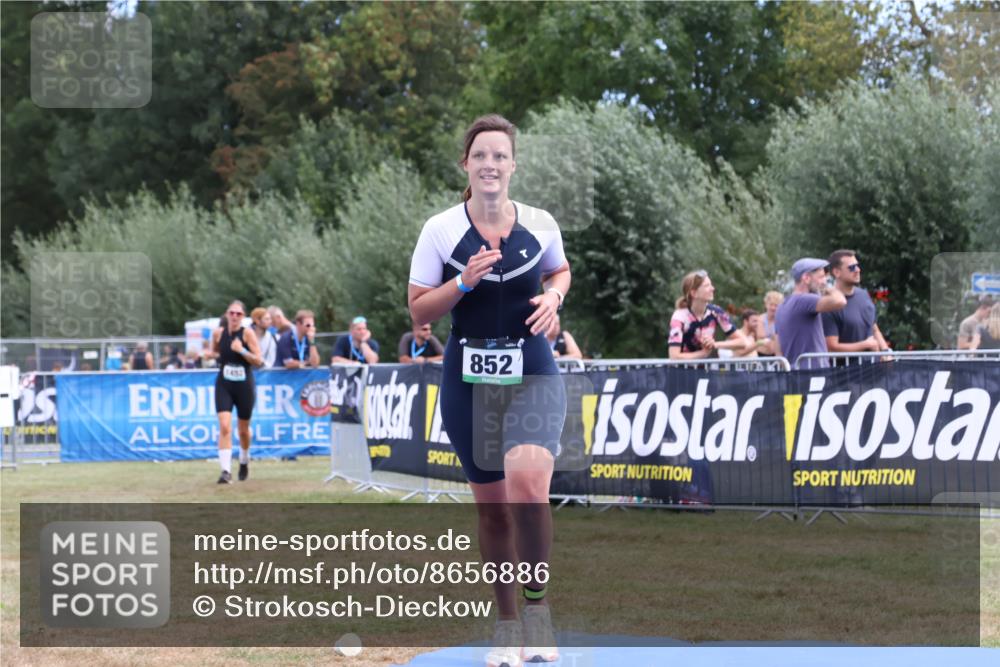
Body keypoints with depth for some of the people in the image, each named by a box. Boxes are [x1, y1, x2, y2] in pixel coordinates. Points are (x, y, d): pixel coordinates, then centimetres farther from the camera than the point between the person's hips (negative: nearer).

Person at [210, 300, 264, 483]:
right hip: (224, 385, 1)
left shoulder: (247, 333, -9)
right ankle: (226, 471, -19)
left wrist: (242, 350, -26)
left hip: (244, 385, -1)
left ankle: (244, 463, 41)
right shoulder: (218, 333, 0)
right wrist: (218, 356, 0)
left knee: (243, 429, 13)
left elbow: (258, 360, -12)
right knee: (224, 427, -15)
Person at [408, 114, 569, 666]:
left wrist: (553, 296, -2)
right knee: (491, 507, 8)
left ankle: (536, 603, -5)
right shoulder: (440, 230, -3)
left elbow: (560, 270, 20)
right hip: (468, 378, 1)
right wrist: (465, 280, -16)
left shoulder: (540, 225, 0)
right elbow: (419, 311, -1)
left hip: (532, 375, -1)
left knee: (527, 482, -25)